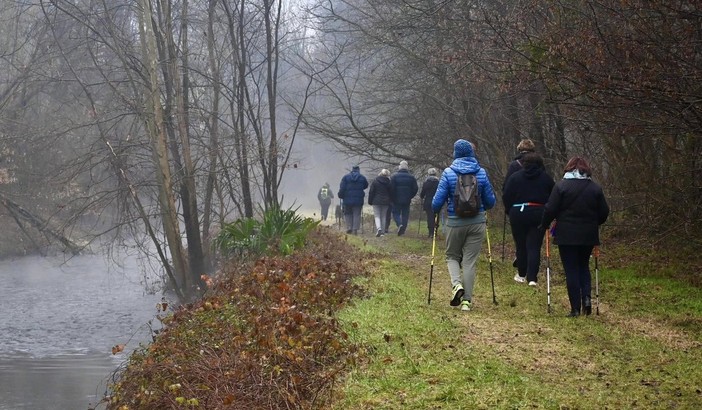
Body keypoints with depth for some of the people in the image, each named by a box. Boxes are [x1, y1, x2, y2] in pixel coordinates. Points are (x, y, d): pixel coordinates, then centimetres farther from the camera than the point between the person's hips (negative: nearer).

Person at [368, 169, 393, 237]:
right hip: (386, 202, 2)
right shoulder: (389, 182, 0)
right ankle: (382, 232, 9)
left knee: (377, 216, 0)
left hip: (376, 201, -2)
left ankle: (379, 229, -23)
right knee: (383, 216, 10)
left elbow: (371, 192, -2)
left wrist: (370, 201, 5)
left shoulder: (375, 181, -3)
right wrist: (390, 202, 17)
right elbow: (391, 193, 5)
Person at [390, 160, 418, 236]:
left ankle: (399, 224, -18)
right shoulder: (411, 177, 3)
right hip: (407, 200, 2)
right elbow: (415, 188, 3)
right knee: (405, 215, 8)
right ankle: (403, 229, 6)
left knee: (396, 213, 8)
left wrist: (393, 198, 2)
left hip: (397, 200, -2)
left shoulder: (395, 176, -5)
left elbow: (391, 188, -10)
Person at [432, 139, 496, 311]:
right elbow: (490, 201, 5)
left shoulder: (448, 173, -7)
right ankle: (466, 300, 5)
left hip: (455, 222, -1)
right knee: (470, 261, 7)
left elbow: (438, 201, -8)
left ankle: (457, 284, -9)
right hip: (477, 222, 1)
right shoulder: (481, 173, -1)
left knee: (452, 256, 17)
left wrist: (436, 212, 13)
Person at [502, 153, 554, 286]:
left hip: (518, 214, 0)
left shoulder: (515, 177, 0)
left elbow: (506, 196, -1)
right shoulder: (546, 178, 3)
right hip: (539, 214, 0)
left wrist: (509, 211, 13)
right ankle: (532, 278, -9)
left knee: (521, 245, 12)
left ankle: (521, 274, 22)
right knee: (534, 246, -1)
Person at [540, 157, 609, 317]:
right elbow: (604, 213, 5)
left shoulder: (561, 185, -7)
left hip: (566, 236, -3)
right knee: (583, 266, 20)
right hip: (588, 236, 3)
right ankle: (587, 297, -1)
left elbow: (550, 209, -10)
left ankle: (576, 308, 1)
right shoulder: (595, 188, 3)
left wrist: (544, 226, 6)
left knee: (571, 270, 3)